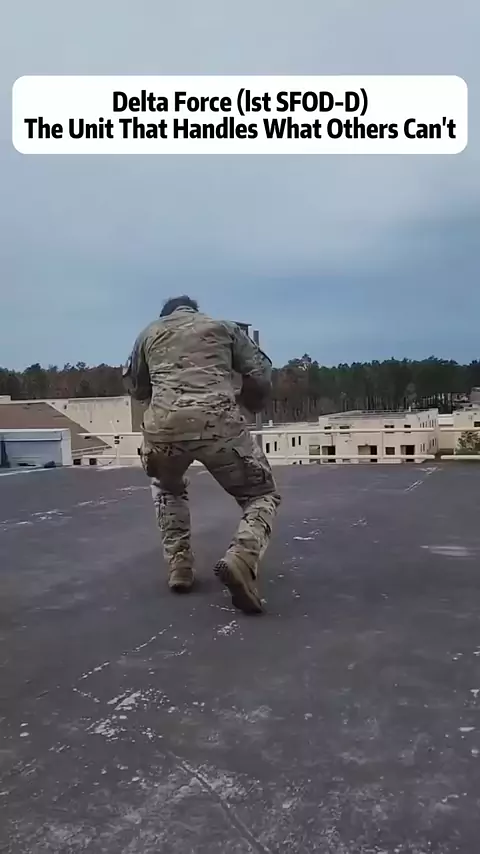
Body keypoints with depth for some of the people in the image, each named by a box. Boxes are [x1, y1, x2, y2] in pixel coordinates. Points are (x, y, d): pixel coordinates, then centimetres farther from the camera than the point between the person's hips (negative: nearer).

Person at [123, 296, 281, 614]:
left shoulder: (149, 332, 28)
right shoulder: (224, 326, 24)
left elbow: (135, 387, 34)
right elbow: (261, 375, 16)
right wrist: (246, 404, 35)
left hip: (163, 426, 2)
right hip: (219, 423, -2)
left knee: (167, 488, 35)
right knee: (263, 496, 16)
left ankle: (179, 564, 22)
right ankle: (242, 557, -12)